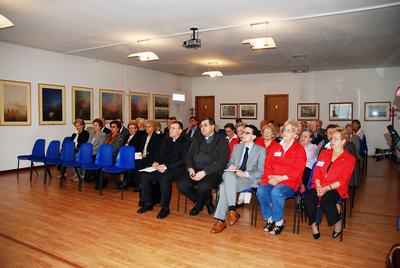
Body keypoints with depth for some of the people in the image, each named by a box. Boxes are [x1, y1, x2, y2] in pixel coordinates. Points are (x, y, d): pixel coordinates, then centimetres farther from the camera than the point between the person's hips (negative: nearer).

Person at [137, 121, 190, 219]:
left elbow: (183, 160, -13)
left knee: (164, 179, -34)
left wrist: (166, 166, -20)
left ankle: (165, 208, -16)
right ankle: (148, 203, 2)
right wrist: (156, 162, -3)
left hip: (177, 169, -7)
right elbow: (160, 154, 21)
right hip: (163, 167, 7)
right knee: (144, 175, -12)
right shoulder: (166, 140, 17)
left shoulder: (185, 142, -4)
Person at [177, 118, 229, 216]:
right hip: (195, 171, 5)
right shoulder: (196, 140, 19)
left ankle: (199, 204, 4)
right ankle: (206, 202, 3)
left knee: (202, 187, -34)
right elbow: (189, 156, 15)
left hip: (212, 172, -5)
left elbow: (222, 162, -9)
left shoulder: (222, 141, 1)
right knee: (180, 184, -20)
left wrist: (204, 172, -19)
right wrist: (190, 168, -7)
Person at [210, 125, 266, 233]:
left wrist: (246, 174, -17)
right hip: (232, 177, 4)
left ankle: (221, 220, -25)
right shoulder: (237, 146, 19)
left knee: (225, 186, -32)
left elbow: (261, 171, -1)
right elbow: (230, 162, 20)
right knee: (228, 174, -34)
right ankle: (232, 210, -31)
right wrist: (231, 166, -5)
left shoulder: (260, 150, 5)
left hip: (250, 179, -4)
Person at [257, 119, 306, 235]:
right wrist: (270, 177, -7)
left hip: (290, 181, -4)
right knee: (261, 190, -26)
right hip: (272, 180, 4)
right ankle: (269, 218, -8)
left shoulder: (299, 149, 5)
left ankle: (279, 221, -11)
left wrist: (282, 178, -16)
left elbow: (297, 170, -6)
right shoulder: (276, 148, 19)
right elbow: (268, 164, 12)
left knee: (276, 192, -34)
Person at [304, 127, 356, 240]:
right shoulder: (324, 153, 16)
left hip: (336, 188, -3)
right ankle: (313, 224, -7)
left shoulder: (349, 159, 3)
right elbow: (317, 172, 9)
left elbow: (342, 180, -6)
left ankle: (337, 223, -4)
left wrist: (327, 188, -20)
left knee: (325, 200, -34)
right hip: (320, 186, 4)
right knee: (308, 198, -27)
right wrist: (318, 185, -9)